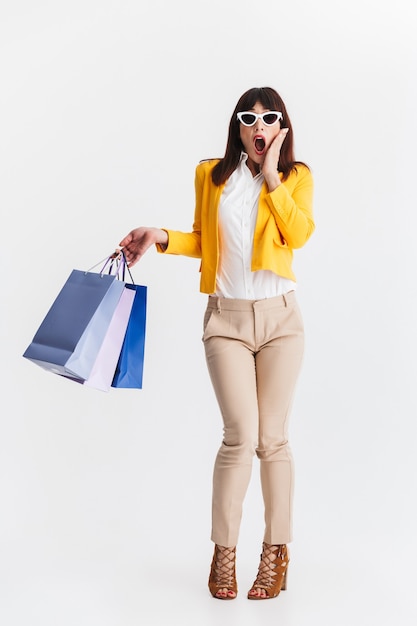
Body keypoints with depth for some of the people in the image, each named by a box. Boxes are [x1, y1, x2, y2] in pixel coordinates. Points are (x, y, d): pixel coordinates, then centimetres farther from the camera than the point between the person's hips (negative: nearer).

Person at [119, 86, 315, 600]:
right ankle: (224, 552, 6)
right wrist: (160, 237, 0)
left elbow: (299, 234, -12)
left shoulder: (296, 177, 4)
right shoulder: (211, 175, 7)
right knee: (241, 435, -9)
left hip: (279, 317, 0)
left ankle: (276, 550, 16)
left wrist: (271, 176, -12)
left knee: (272, 438, 2)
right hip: (227, 319, 0)